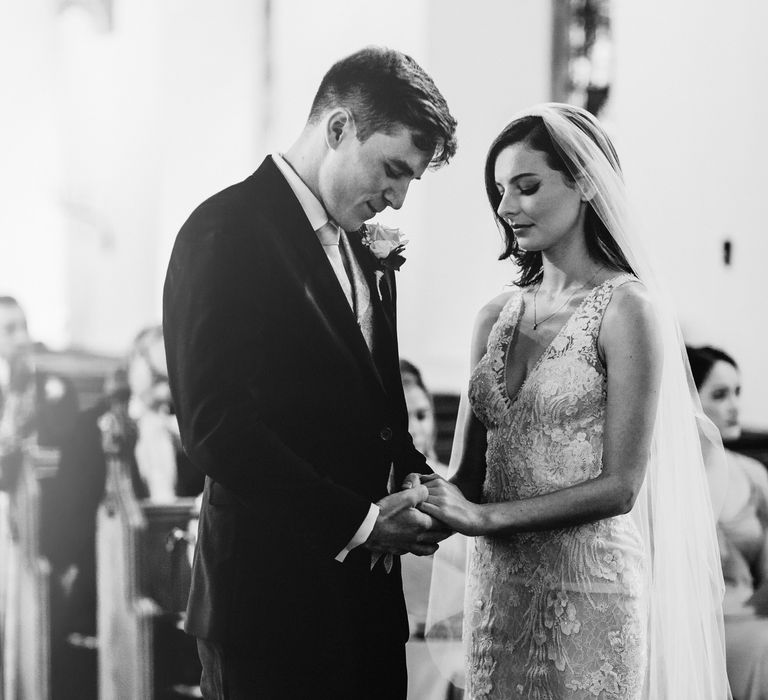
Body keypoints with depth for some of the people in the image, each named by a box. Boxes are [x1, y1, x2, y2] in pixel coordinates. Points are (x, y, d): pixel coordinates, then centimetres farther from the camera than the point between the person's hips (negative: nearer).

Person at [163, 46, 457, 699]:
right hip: (270, 591, -7)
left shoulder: (365, 251, 14)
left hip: (367, 592, 8)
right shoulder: (228, 231, -12)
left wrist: (418, 478, -1)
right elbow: (214, 426, -19)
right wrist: (358, 520, -17)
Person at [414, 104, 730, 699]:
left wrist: (483, 516, -16)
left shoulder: (628, 309, -9)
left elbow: (619, 486, -12)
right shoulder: (497, 317, 8)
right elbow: (473, 471, 10)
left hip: (588, 592, -5)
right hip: (498, 585, 5)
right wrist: (427, 514, -11)